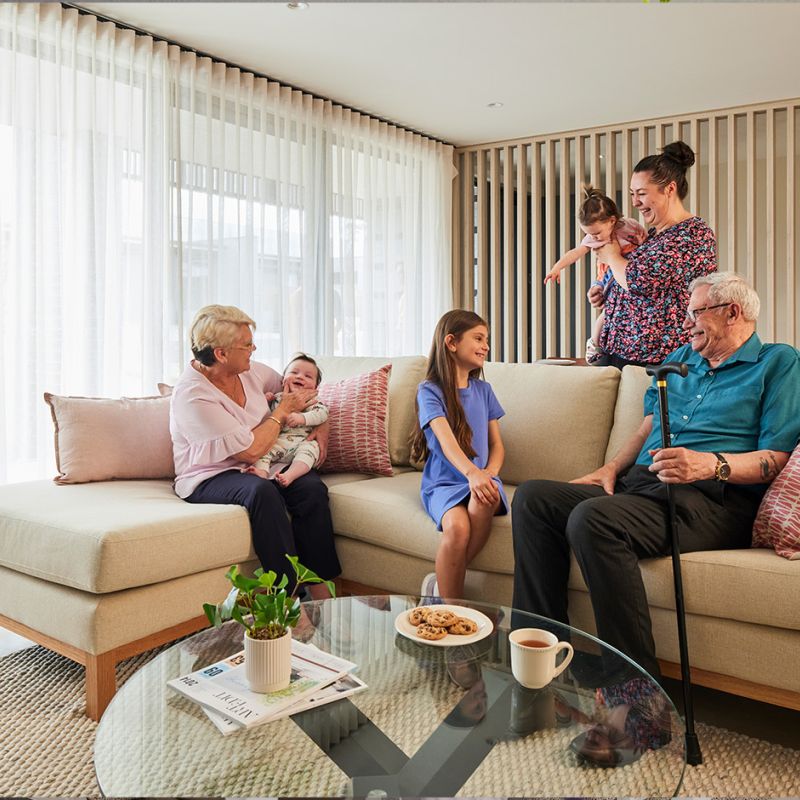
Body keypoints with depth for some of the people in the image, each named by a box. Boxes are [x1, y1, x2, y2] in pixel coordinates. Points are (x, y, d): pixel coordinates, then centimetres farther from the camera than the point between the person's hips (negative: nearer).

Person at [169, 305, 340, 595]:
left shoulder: (251, 371, 3)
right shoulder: (191, 396, -19)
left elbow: (301, 389, 19)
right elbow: (252, 450, -21)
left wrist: (321, 425, 3)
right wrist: (283, 410, -10)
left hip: (257, 469, 6)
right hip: (209, 479, -6)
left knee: (312, 486, -23)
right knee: (261, 490, -37)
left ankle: (318, 587, -17)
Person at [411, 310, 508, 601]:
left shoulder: (483, 390, 16)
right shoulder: (430, 390, -1)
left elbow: (497, 444, 13)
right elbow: (446, 439, -17)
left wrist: (489, 474, -10)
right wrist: (471, 472, -36)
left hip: (480, 479, 4)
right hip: (444, 482, -3)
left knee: (485, 499, -33)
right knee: (457, 527, -33)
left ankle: (441, 583, -15)